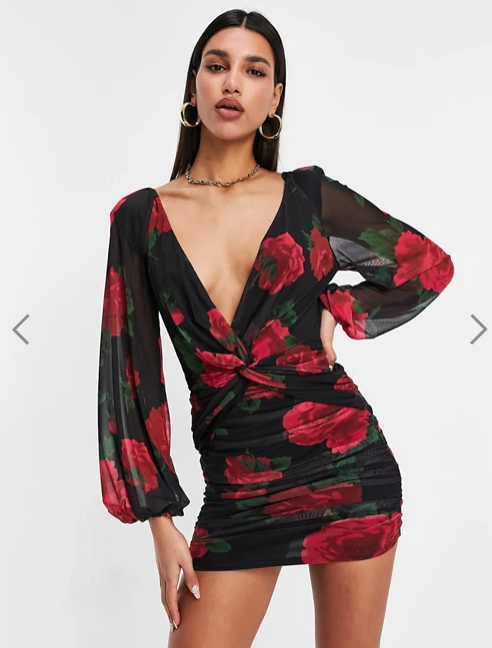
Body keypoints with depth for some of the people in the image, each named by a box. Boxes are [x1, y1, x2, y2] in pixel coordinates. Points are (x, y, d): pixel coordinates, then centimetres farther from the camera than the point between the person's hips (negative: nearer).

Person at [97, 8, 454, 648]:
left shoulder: (309, 196, 2)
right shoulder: (141, 217, 2)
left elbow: (430, 266, 14)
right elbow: (131, 374, 2)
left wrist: (339, 310, 0)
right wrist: (160, 521, -1)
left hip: (346, 464, 0)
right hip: (237, 485, 1)